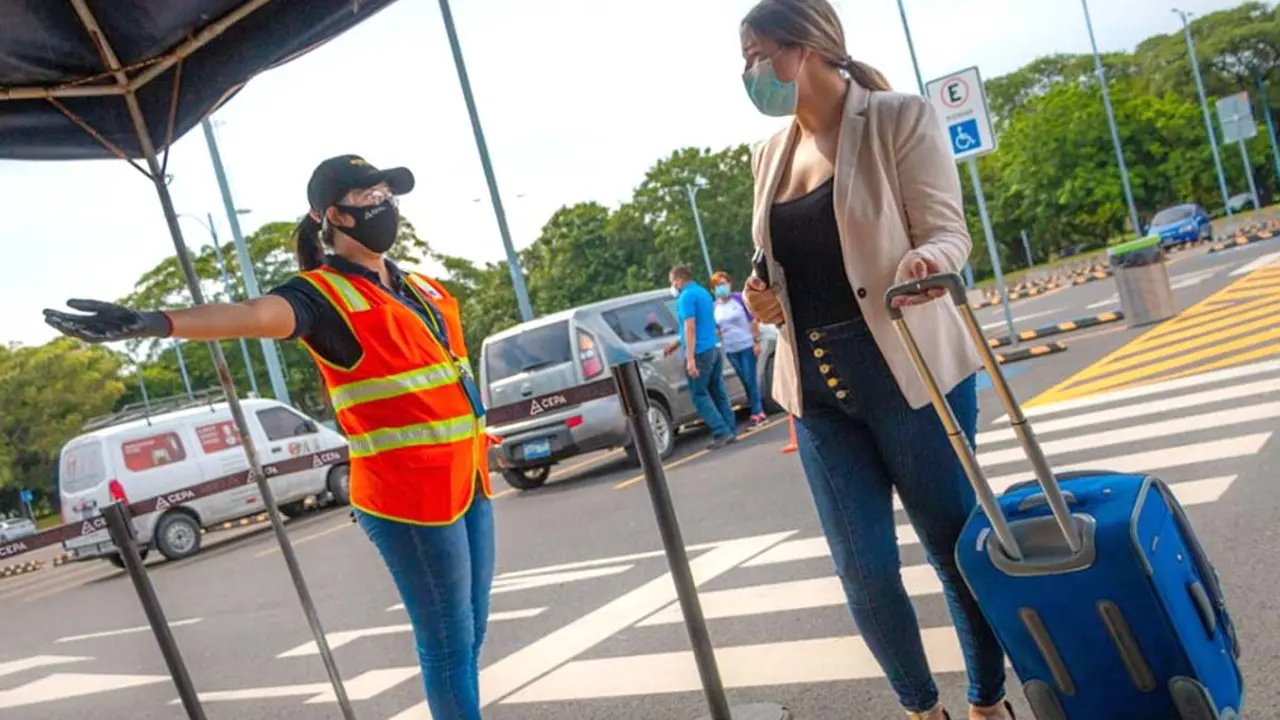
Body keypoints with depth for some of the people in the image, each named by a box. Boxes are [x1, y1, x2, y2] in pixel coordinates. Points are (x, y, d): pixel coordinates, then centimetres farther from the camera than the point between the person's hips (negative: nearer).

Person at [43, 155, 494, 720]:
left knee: (470, 638, 16)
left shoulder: (422, 287, 15)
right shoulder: (325, 294, -9)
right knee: (448, 643, -1)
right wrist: (154, 322, -46)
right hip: (406, 495, -7)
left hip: (467, 480, 8)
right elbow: (255, 314, -29)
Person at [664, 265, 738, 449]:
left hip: (701, 352, -9)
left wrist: (690, 358, -23)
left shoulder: (686, 297, -12)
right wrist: (677, 343, 33)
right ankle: (731, 432, 12)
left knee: (699, 395, -2)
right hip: (714, 348, 9)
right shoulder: (703, 292, 17)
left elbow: (690, 327, -20)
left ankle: (721, 432, -8)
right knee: (719, 392, 11)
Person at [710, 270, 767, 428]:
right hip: (730, 350, 4)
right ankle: (758, 412, 16)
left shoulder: (740, 298, -5)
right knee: (746, 382, 8)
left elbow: (753, 321, -6)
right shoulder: (715, 306, 4)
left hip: (747, 346, -4)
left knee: (751, 380, -5)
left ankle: (757, 413, 2)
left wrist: (757, 342, -10)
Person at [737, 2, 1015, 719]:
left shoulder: (900, 118, -3)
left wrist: (926, 259, -30)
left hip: (909, 371, -4)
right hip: (818, 390, 5)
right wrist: (769, 303, 0)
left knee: (959, 546, 8)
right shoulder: (769, 154, 13)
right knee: (865, 568, 4)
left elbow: (948, 231, -7)